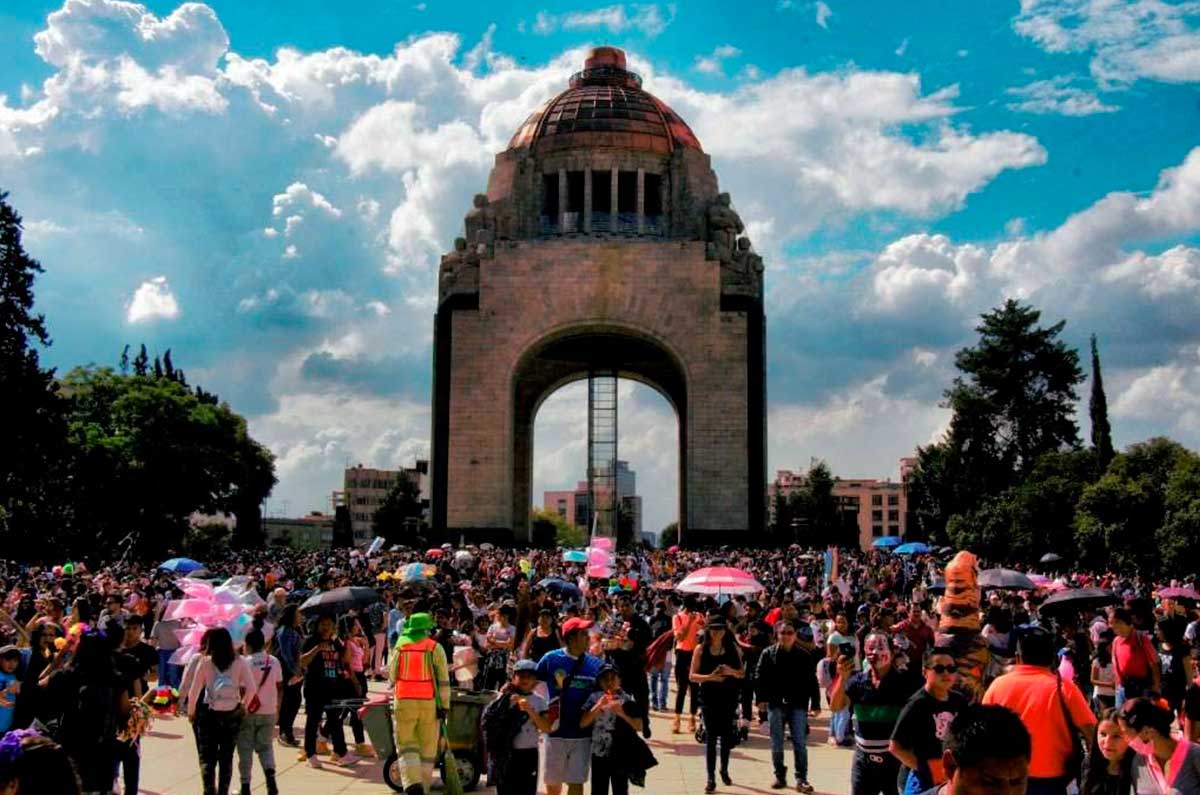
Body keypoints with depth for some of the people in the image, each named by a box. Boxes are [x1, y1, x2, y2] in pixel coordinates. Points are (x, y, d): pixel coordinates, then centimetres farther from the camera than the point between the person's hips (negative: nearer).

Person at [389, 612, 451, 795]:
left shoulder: (399, 647, 4)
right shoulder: (435, 648, -1)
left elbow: (391, 675, 12)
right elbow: (443, 679, -4)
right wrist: (444, 705, -2)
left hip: (403, 702, 1)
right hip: (428, 703, -1)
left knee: (406, 745, 6)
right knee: (427, 747, 10)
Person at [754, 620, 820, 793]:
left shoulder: (804, 655, 3)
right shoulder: (768, 653, 1)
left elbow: (812, 681, 4)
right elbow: (759, 677, -1)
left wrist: (815, 704, 1)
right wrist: (760, 698, -11)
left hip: (797, 705, 0)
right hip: (775, 704, 1)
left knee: (799, 743, -1)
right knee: (776, 744, 8)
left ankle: (801, 779, 5)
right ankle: (780, 776, 21)